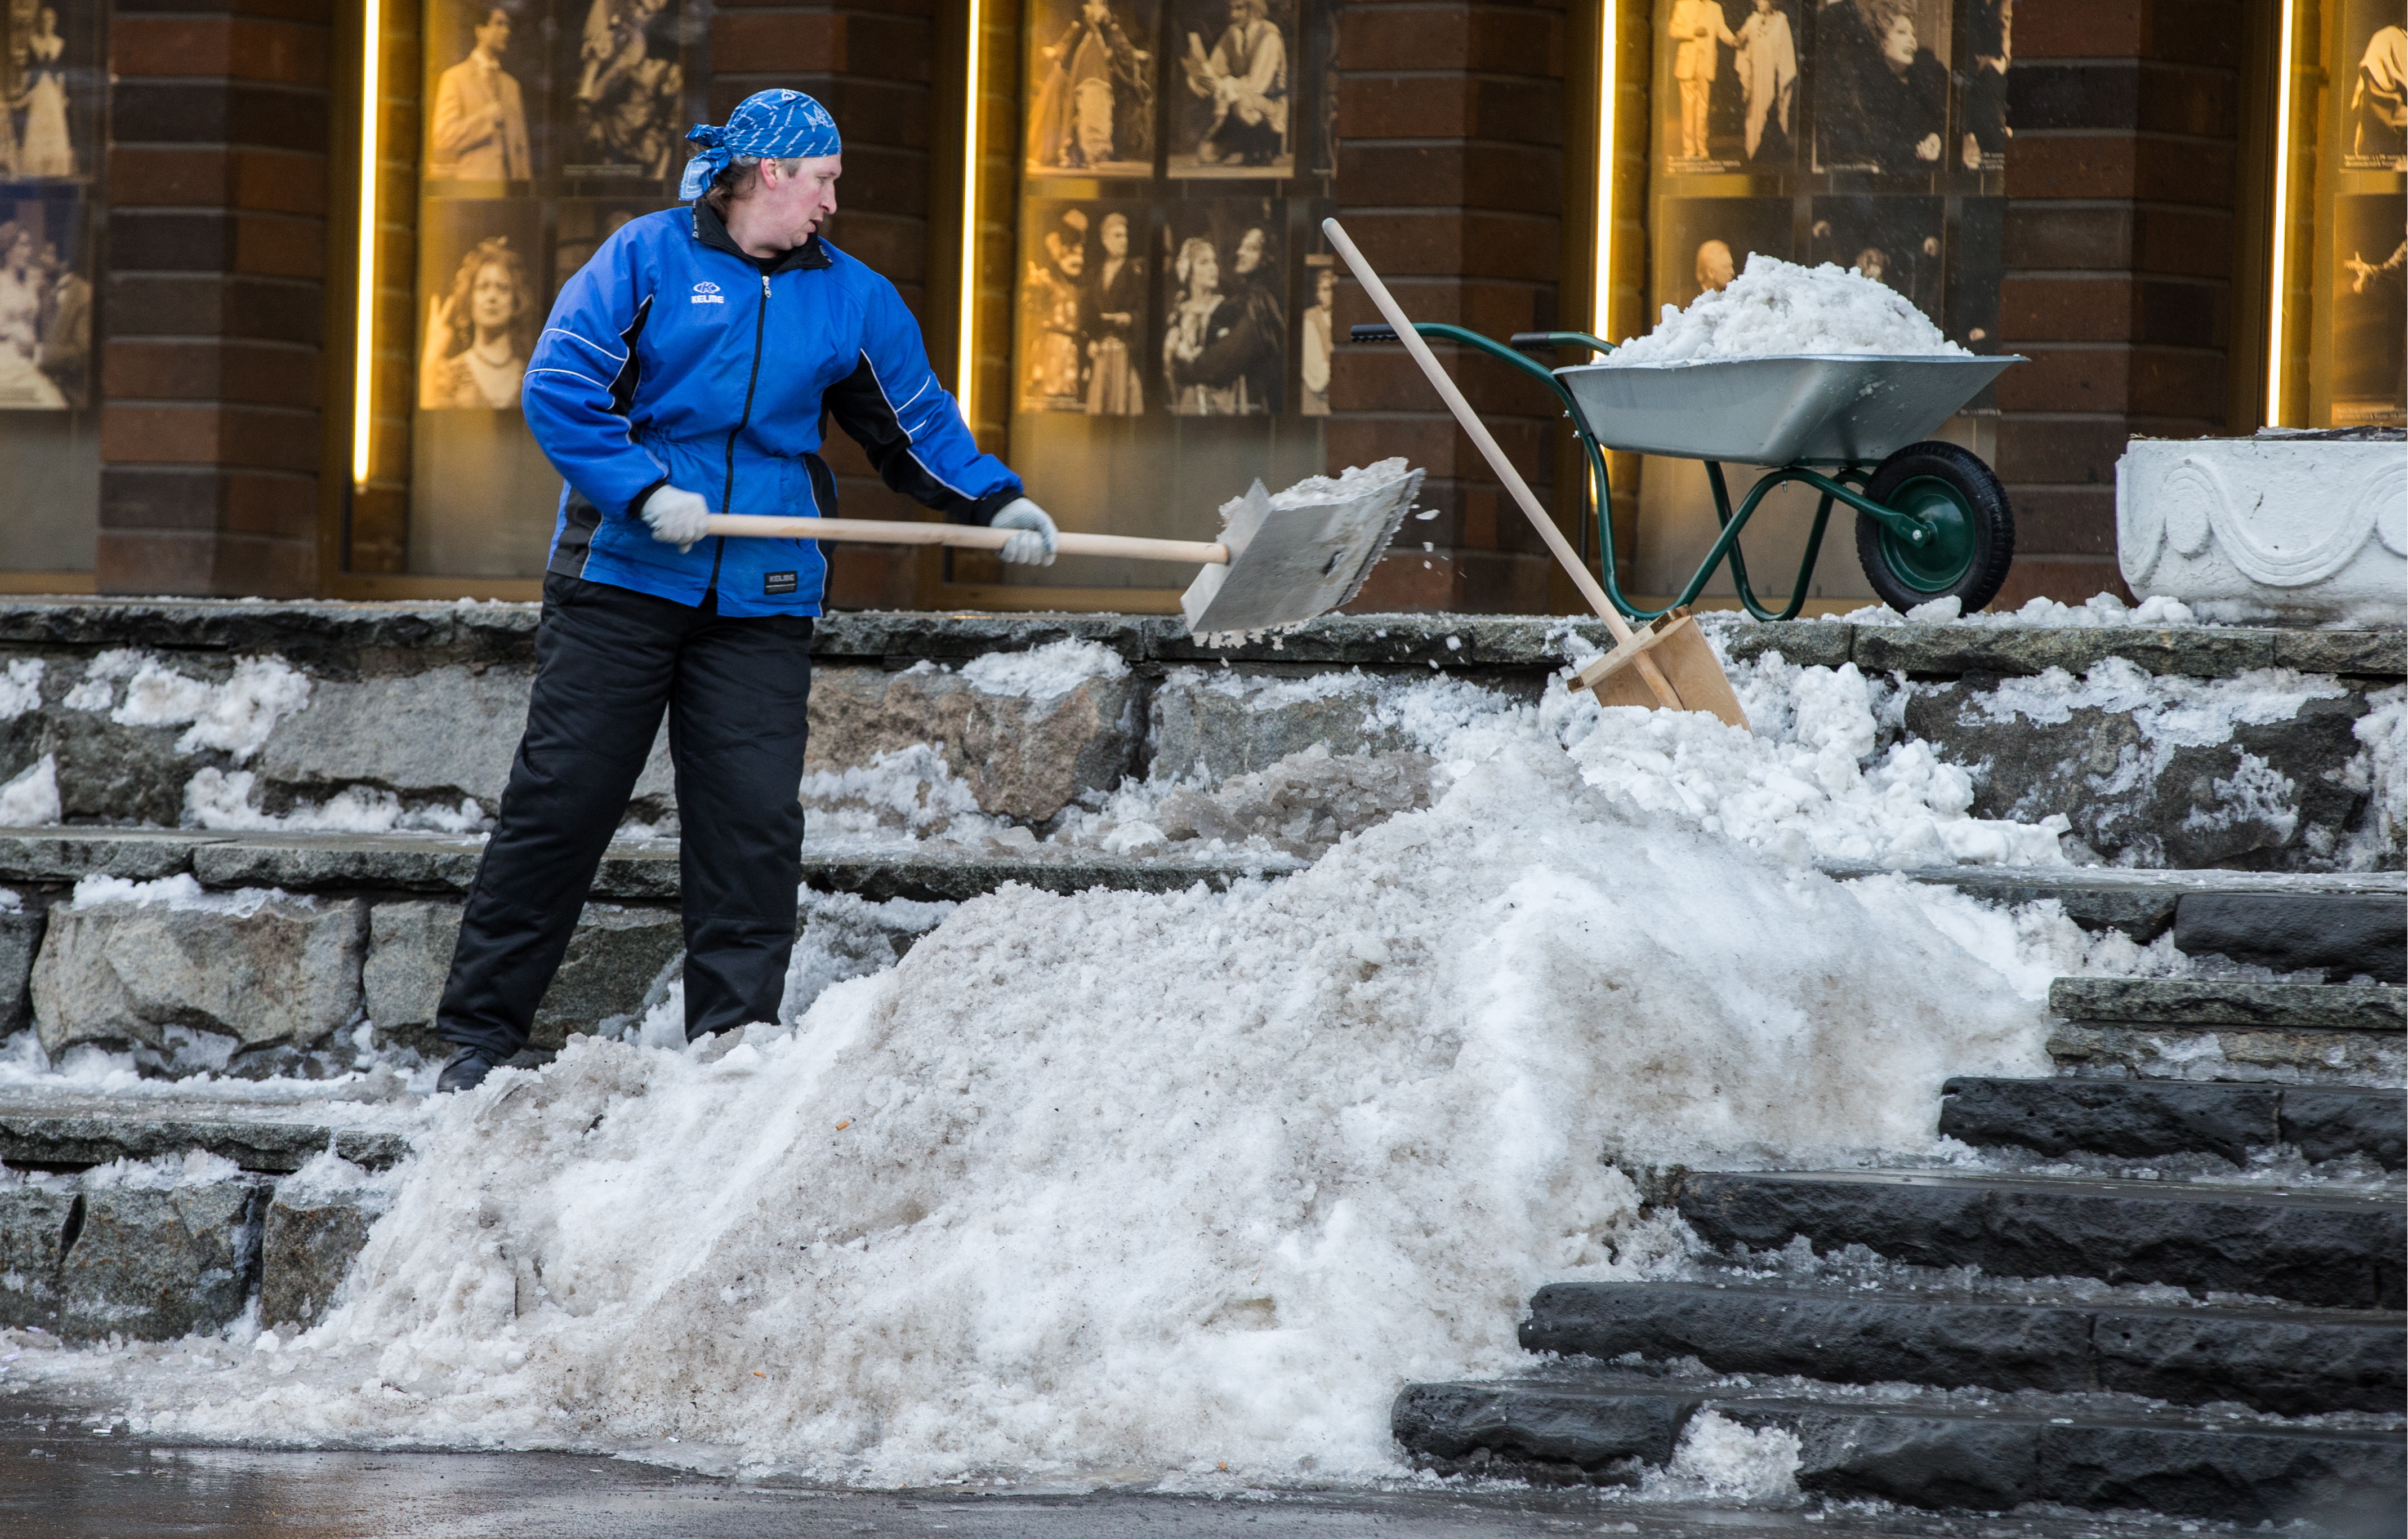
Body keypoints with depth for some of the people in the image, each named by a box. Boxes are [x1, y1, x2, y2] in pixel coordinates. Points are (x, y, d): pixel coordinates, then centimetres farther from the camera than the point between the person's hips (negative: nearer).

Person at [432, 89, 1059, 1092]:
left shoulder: (851, 298, 11)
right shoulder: (647, 258, -1)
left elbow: (916, 427, 17)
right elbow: (560, 389, -6)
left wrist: (992, 501, 2)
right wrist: (646, 493, -15)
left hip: (761, 602, 3)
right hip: (623, 582, -3)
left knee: (754, 822, -4)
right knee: (559, 802, -2)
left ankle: (732, 1040, 3)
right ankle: (479, 1031, 5)